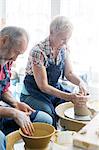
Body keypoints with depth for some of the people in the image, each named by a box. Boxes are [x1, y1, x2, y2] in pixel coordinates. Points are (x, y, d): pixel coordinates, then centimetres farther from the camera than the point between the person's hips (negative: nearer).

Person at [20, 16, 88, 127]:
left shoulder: (64, 48, -3)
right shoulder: (38, 52, -24)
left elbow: (69, 73, 5)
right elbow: (43, 86, -24)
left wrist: (80, 82, -18)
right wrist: (69, 97, -34)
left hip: (54, 89, 7)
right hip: (33, 93, -6)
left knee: (80, 104, -11)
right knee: (50, 117, -33)